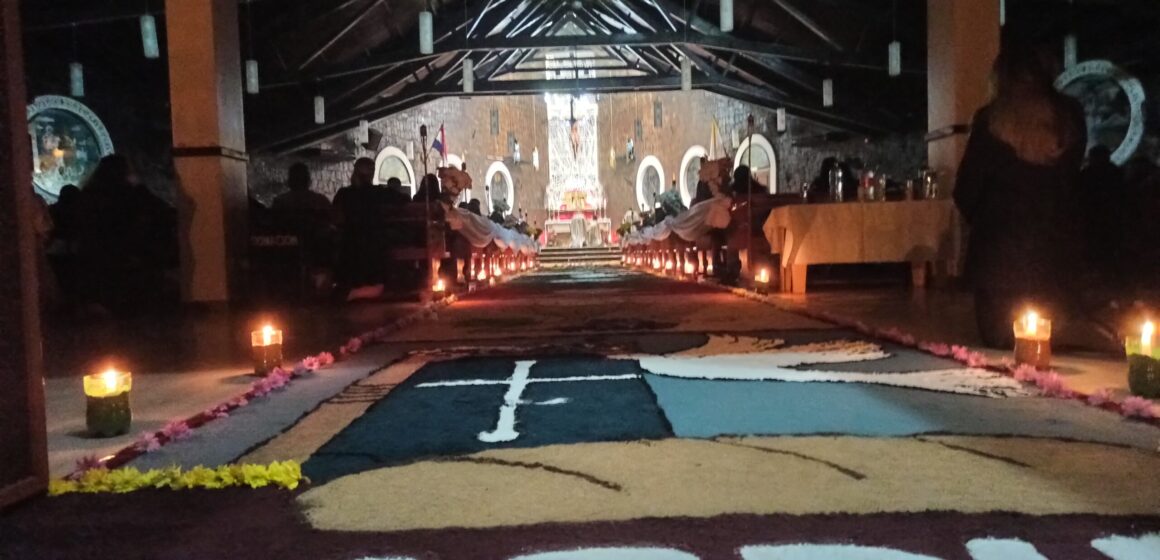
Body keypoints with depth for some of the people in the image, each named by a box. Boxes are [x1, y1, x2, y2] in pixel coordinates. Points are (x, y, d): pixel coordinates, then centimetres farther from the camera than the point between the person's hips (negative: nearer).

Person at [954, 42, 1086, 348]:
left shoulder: (992, 118, -8)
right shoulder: (1070, 116, 2)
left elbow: (967, 188, -5)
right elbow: (1073, 181, 9)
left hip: (999, 245, -3)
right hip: (1051, 244, 3)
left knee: (999, 346, 7)